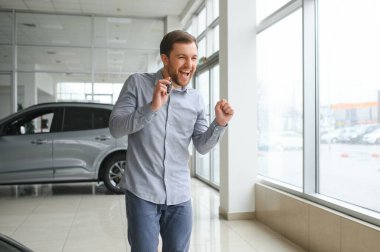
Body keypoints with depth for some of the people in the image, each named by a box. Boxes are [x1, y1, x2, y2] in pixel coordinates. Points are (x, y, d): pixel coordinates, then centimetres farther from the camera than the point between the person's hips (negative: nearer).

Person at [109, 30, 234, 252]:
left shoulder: (196, 99, 6)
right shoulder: (138, 83, -2)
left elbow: (202, 146, 6)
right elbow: (115, 128, -9)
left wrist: (220, 123, -12)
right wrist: (152, 107, -22)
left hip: (180, 196, 4)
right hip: (142, 193, -3)